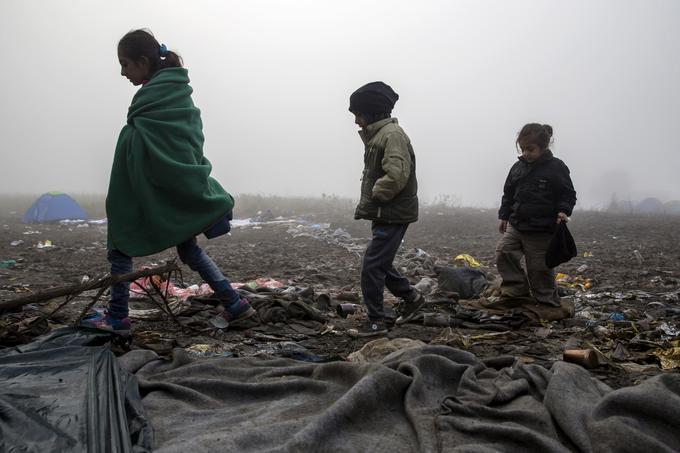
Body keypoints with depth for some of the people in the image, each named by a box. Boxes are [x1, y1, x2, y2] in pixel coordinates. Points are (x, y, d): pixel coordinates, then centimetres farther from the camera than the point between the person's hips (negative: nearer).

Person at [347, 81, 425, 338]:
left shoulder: (392, 134, -16)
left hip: (393, 215, -10)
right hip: (383, 214, 10)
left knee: (372, 267, -7)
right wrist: (367, 205, 7)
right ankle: (411, 297, 35)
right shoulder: (376, 135, 16)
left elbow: (396, 175, -28)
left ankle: (376, 322, 4)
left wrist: (370, 199, -18)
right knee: (380, 264, 18)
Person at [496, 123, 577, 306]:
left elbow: (568, 194, -4)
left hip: (541, 231, -5)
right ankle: (517, 290, 8)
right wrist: (504, 216, 13)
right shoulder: (518, 167, 6)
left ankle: (546, 302, 21)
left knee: (539, 268, 2)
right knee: (503, 252, -7)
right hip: (516, 225, 6)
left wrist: (563, 210, -21)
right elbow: (508, 194, 15)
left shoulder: (556, 167, -9)